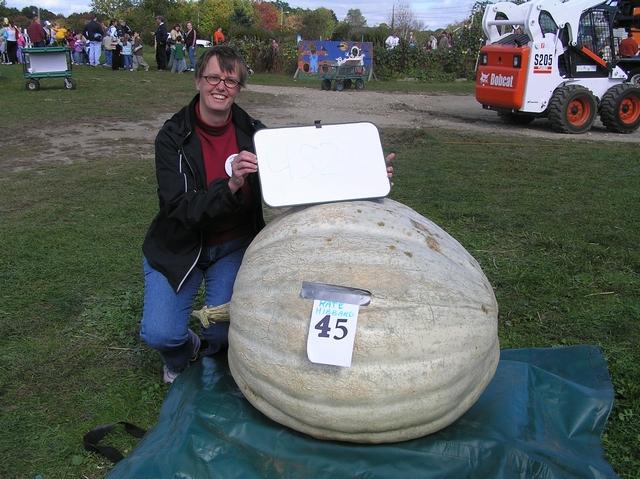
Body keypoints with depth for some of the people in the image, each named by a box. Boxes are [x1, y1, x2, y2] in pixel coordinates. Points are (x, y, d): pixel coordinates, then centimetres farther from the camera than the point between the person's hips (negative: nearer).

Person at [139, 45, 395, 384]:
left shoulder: (252, 132, -8)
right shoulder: (173, 136, -15)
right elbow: (178, 208, -24)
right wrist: (230, 185, -41)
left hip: (233, 246, 2)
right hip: (178, 247, -1)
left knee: (223, 334, -12)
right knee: (159, 333, -14)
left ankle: (210, 353, 28)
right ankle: (182, 354, 24)